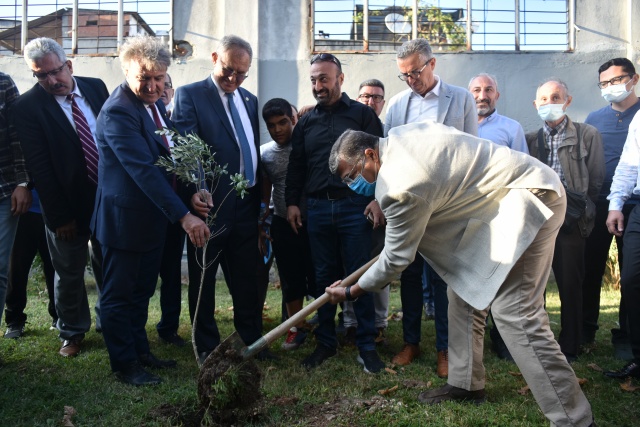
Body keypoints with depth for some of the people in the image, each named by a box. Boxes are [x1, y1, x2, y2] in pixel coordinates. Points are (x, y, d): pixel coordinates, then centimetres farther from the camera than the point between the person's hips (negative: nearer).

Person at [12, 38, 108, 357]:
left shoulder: (96, 87, 0)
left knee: (107, 266, 17)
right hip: (68, 203, -3)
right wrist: (59, 216, -14)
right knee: (69, 273, 11)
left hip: (109, 196, 4)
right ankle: (72, 331, 30)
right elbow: (39, 168, -14)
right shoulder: (27, 106, -12)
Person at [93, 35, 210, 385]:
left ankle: (139, 351, 35)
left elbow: (172, 155, 15)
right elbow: (143, 169, -31)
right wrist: (183, 216, -35)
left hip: (153, 217, 9)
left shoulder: (156, 104, 6)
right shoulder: (117, 111, -22)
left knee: (142, 291, 20)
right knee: (119, 295, 7)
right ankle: (124, 365, 21)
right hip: (124, 219, -8)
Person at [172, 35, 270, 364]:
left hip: (246, 206, 5)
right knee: (203, 280, 9)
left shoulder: (250, 101, 14)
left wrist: (260, 200, 13)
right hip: (210, 204, -5)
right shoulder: (189, 95, -4)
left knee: (247, 280, 14)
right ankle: (207, 348, 23)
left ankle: (251, 342, 27)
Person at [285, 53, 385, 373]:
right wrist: (292, 202, 8)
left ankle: (366, 346, 9)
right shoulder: (306, 122, 14)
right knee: (324, 277, 8)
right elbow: (296, 165, 16)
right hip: (317, 208, 4)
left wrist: (377, 198, -10)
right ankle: (325, 342, 20)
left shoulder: (362, 114, 3)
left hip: (355, 206, -3)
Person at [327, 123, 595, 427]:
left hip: (528, 199, -11)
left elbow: (396, 258, -12)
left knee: (513, 310, -17)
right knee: (465, 291, 12)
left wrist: (351, 292, 2)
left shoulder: (399, 185, -24)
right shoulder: (400, 136, 3)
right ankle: (465, 383, 24)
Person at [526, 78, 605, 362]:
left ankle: (569, 348, 15)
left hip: (570, 223, -3)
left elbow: (596, 181, 1)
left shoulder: (587, 135, 5)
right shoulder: (530, 139, 12)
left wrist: (581, 213, -7)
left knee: (570, 286, 3)